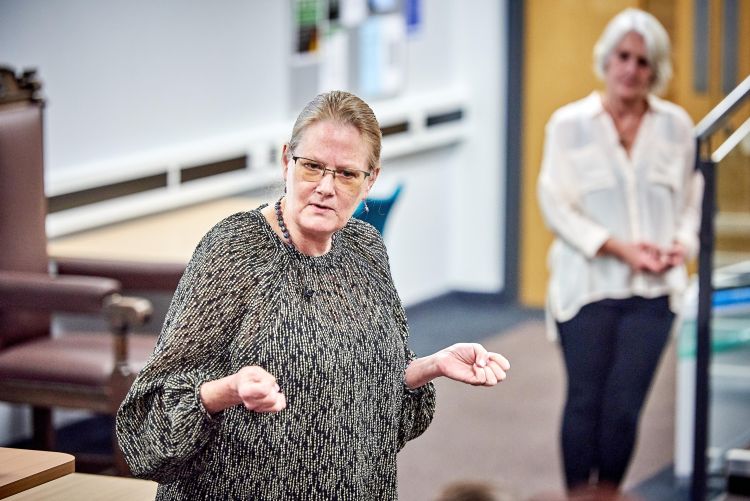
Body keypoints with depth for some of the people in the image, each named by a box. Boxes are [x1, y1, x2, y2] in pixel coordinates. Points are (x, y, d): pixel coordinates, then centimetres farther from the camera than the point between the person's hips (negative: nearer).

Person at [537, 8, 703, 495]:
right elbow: (557, 204, -6)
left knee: (624, 406, -2)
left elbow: (690, 198, 14)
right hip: (587, 285, -1)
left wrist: (683, 244, -6)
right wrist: (618, 247, -14)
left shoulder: (676, 125, 5)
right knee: (586, 400, 2)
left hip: (652, 290, 1)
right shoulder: (569, 124, -2)